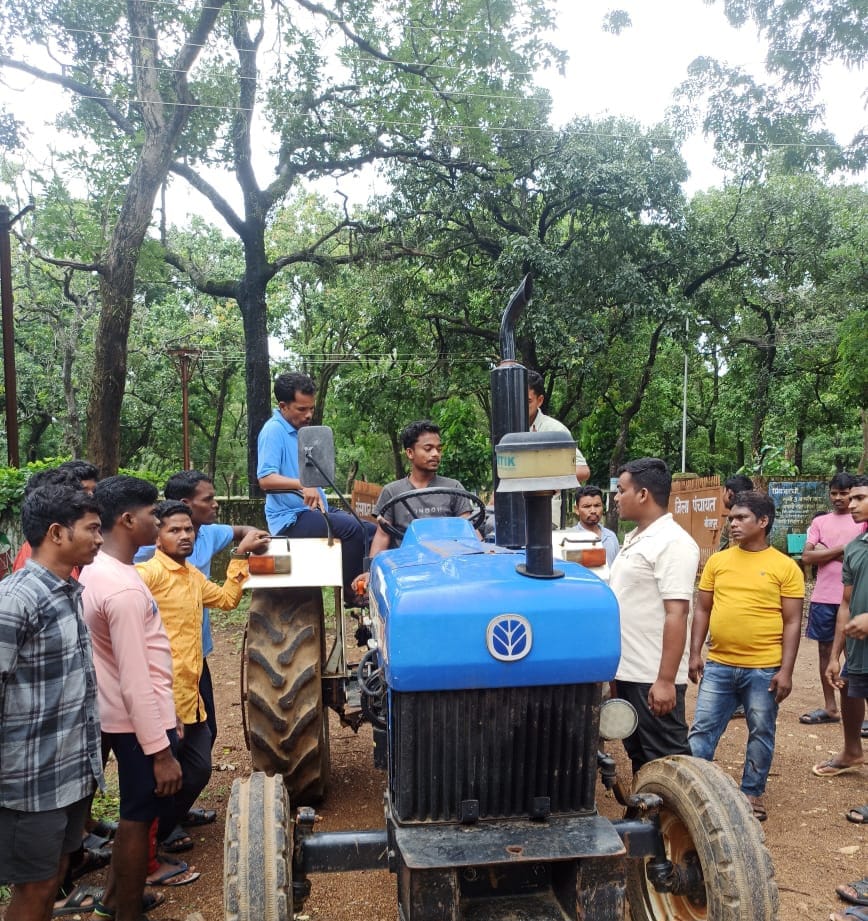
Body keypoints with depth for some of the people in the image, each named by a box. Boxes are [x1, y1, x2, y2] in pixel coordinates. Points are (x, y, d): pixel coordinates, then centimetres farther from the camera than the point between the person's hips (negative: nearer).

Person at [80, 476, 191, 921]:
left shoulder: (97, 571, 3)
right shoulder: (123, 588, -27)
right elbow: (136, 682, -26)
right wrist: (161, 751, -21)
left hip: (119, 716, 10)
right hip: (140, 721, -10)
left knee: (134, 812, 24)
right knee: (138, 818, 7)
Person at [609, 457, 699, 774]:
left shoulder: (672, 543, -16)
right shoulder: (633, 539, 13)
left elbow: (676, 614, -22)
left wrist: (665, 679, -25)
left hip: (654, 678, -9)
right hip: (626, 672, 9)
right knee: (638, 755, 19)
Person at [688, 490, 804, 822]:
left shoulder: (785, 567, -4)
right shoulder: (717, 561, 5)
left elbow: (792, 622, -4)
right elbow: (702, 610, 8)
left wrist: (786, 671, -9)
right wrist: (695, 654, 2)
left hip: (764, 669, -2)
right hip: (718, 666, 3)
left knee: (761, 733, 12)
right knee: (702, 729, 6)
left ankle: (752, 793, 28)